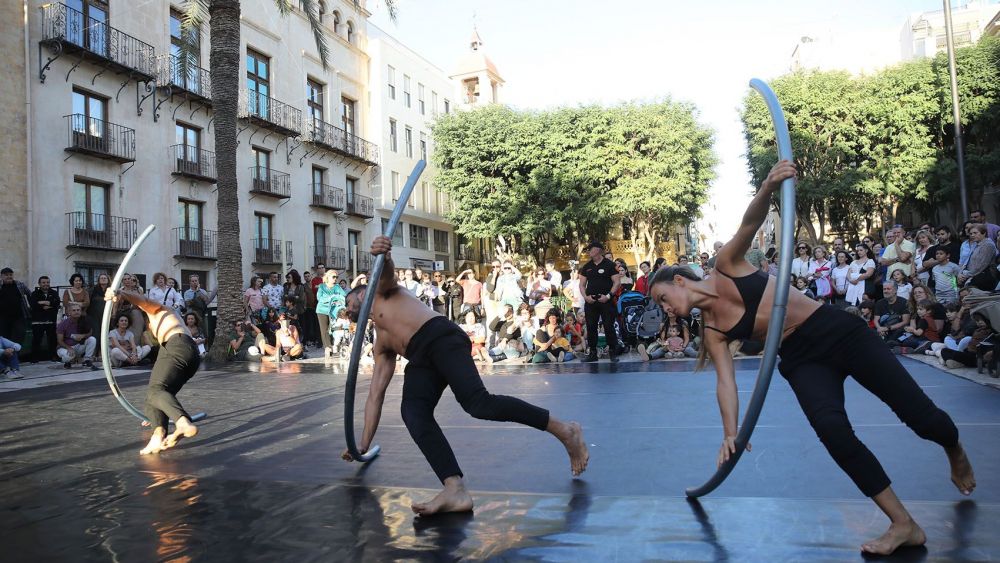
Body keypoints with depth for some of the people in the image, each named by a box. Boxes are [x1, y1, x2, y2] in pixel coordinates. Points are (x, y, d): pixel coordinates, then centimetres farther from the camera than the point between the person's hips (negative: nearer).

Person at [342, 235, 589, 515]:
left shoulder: (381, 291, 24)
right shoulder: (381, 346, 36)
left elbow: (387, 272, -1)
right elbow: (375, 395, 33)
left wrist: (383, 256, -27)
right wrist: (364, 443, 28)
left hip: (440, 337, -7)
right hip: (420, 360, 7)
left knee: (478, 403, -27)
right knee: (412, 412, -23)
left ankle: (565, 430, -17)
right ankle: (455, 491, -40)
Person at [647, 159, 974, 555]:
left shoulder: (727, 265, -6)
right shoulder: (712, 331, 1)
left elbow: (751, 222, -22)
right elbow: (726, 380, -8)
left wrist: (768, 188, -43)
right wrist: (731, 432, -21)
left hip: (837, 331, -3)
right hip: (802, 362, 3)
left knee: (923, 418, 0)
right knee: (832, 430, -24)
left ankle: (956, 453, 37)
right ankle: (904, 525, -8)